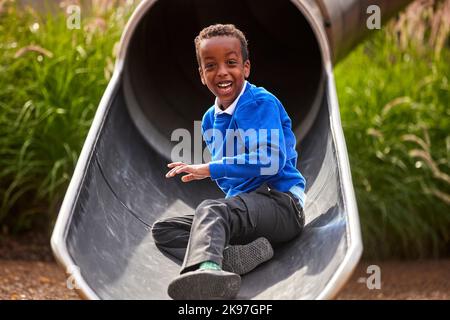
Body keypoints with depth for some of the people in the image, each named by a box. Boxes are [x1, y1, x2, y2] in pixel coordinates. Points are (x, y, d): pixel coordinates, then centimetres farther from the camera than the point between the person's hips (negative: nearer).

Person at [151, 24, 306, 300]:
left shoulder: (263, 103, -8)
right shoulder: (210, 120, 14)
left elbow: (271, 162, -21)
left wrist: (209, 169, -18)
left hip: (282, 204, -8)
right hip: (241, 206, 8)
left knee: (211, 210, -36)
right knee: (162, 229, -1)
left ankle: (205, 266, -70)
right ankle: (235, 257, -28)